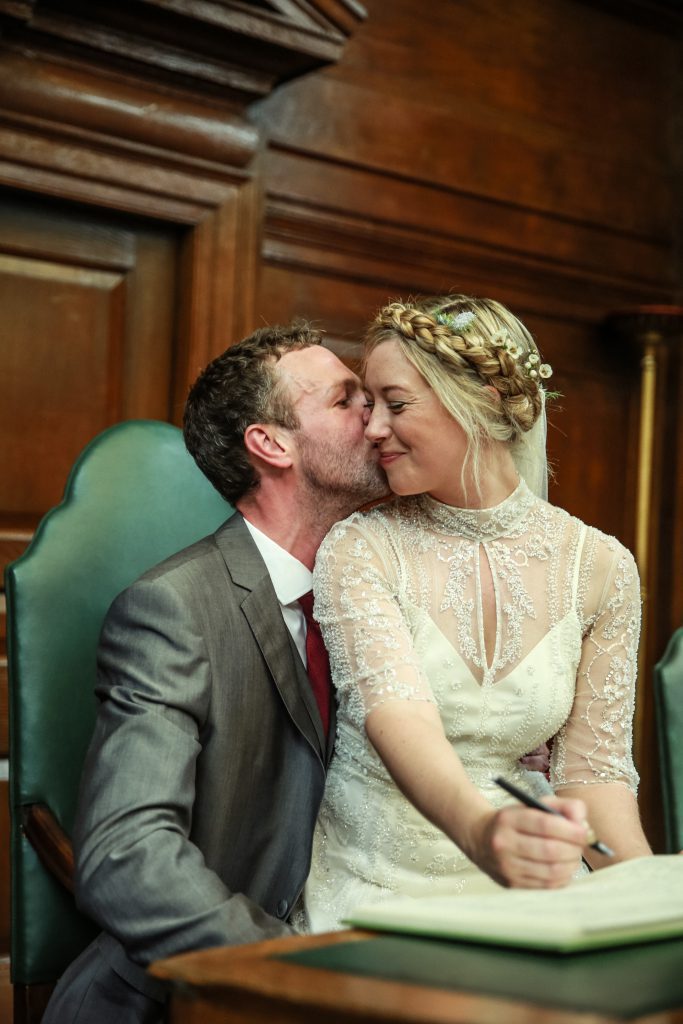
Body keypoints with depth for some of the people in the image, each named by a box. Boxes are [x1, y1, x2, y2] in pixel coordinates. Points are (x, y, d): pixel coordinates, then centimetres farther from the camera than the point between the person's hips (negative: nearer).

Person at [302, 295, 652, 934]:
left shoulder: (598, 567, 0)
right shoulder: (359, 551, -8)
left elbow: (591, 766, 3)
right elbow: (398, 715, -24)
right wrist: (481, 830, -45)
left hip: (524, 882, 3)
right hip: (375, 885, -2)